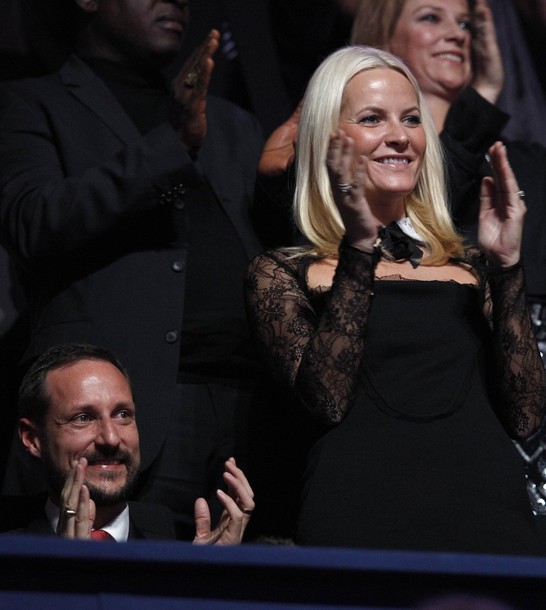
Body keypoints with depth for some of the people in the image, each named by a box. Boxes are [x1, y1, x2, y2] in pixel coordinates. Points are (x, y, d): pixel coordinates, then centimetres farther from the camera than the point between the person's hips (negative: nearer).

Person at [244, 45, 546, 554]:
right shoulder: (281, 273, 9)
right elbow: (328, 399, -8)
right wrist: (360, 245, -10)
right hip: (363, 519, -2)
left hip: (488, 511, 3)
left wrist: (505, 264, 1)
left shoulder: (470, 268, 17)